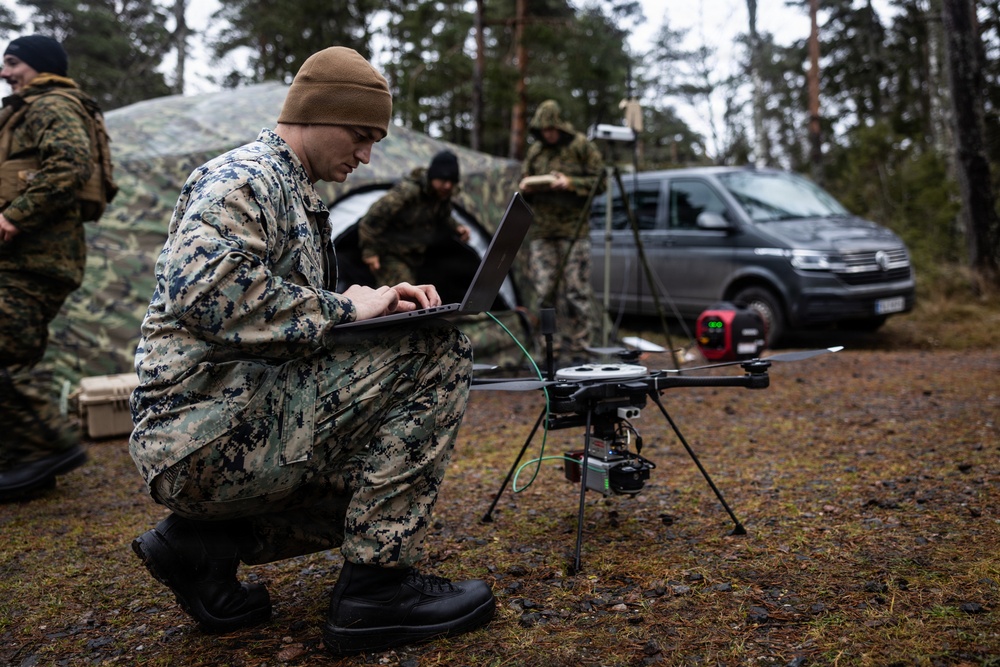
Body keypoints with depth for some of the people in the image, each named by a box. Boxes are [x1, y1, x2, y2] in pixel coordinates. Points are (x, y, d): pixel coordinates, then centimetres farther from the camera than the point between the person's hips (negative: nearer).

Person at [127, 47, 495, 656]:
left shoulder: (297, 194, 23)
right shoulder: (245, 177, -9)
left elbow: (296, 318, 22)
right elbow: (203, 290, -28)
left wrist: (378, 303, 4)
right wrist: (342, 309, -19)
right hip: (205, 431, -10)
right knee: (437, 353, -19)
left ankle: (206, 542, 13)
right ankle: (378, 584, -12)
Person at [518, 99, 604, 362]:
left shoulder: (581, 146, 1)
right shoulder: (535, 151, 16)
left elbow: (599, 182, -2)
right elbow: (525, 182, 24)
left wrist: (571, 183, -16)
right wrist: (525, 187, 1)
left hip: (574, 231, -5)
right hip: (542, 231, 5)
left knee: (577, 292, -5)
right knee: (546, 292, 2)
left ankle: (578, 351, 1)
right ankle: (555, 349, 11)